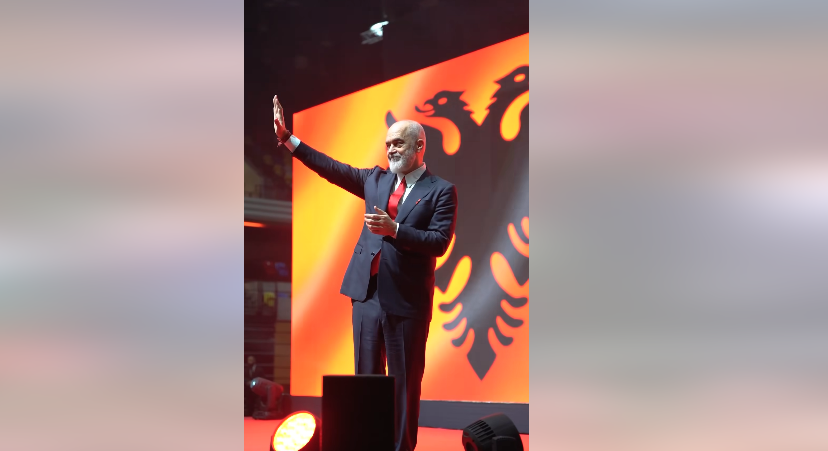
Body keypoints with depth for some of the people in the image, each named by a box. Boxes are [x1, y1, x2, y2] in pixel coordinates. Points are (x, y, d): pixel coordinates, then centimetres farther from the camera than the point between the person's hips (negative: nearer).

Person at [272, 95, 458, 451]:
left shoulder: (440, 191, -3)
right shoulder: (376, 180, 13)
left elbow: (439, 242, -12)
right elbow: (331, 169, 14)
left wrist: (394, 229, -20)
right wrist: (287, 139, 11)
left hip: (407, 300, -5)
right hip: (367, 294, 5)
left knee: (405, 383, 1)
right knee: (366, 377, 9)